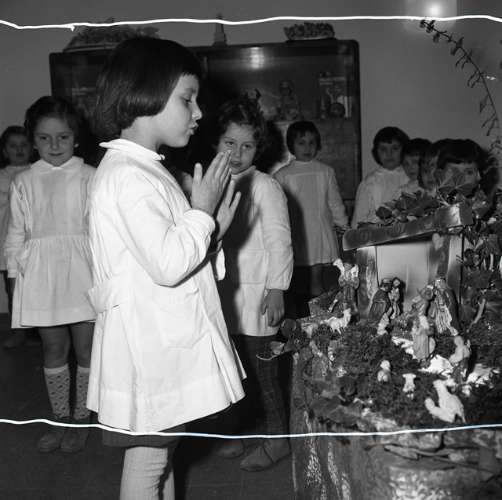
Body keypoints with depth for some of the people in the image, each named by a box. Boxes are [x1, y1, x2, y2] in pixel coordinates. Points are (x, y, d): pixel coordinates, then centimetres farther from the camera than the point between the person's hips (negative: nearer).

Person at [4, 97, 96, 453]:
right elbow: (16, 233, 9)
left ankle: (81, 419, 23)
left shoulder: (89, 178, -3)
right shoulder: (24, 183, 6)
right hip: (41, 276, 3)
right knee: (54, 349, 11)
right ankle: (61, 419, 27)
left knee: (85, 347, 6)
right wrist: (16, 273, 5)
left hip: (82, 273, -2)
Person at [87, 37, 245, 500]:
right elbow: (167, 264, -27)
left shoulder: (146, 170, 13)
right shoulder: (127, 176, -20)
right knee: (147, 458, 7)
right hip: (148, 344, -10)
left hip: (168, 339, 10)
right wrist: (202, 213, -14)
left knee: (163, 449, 22)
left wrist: (213, 226, 3)